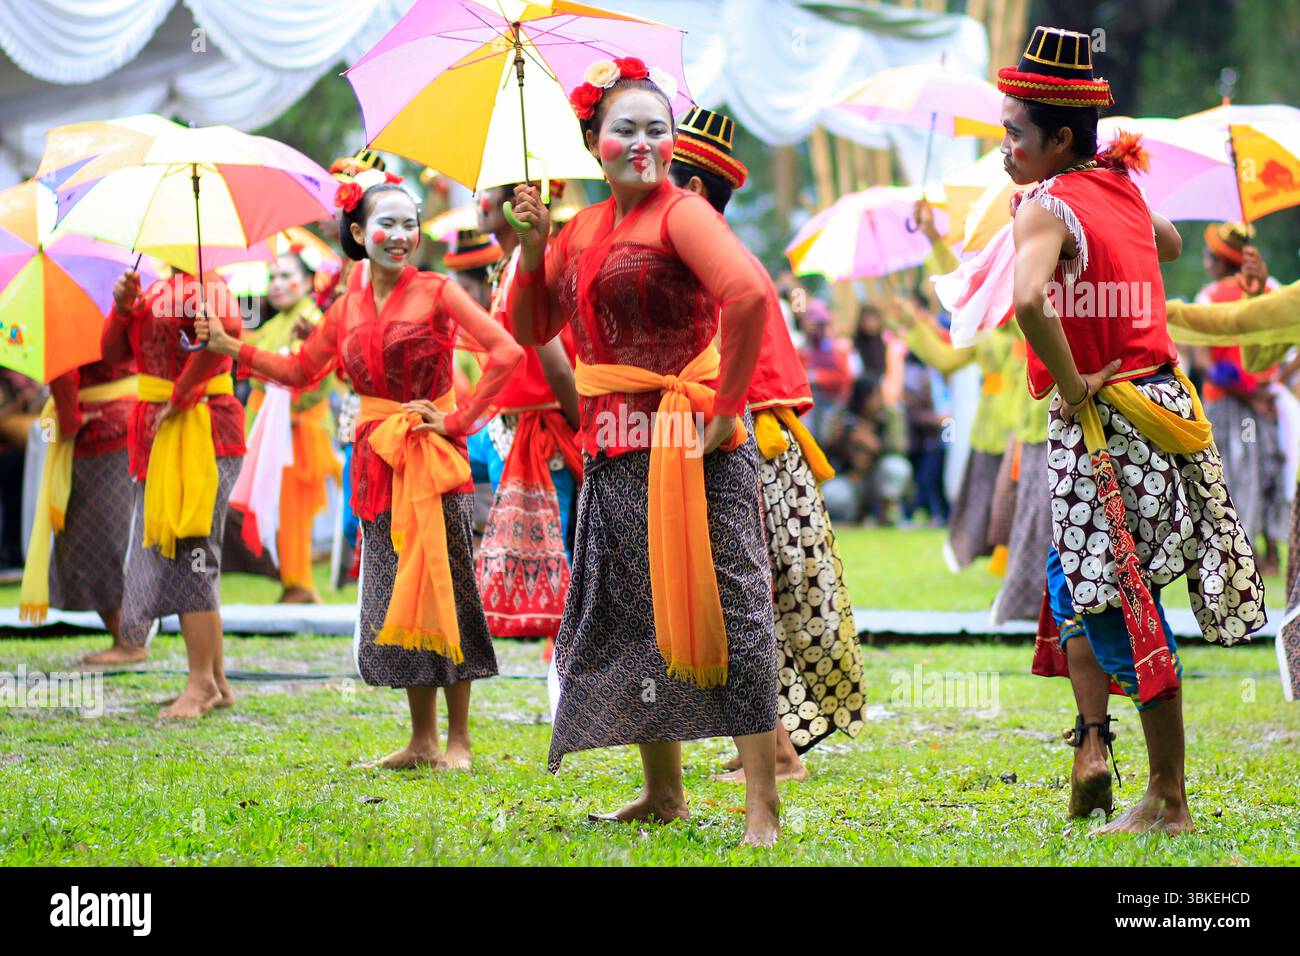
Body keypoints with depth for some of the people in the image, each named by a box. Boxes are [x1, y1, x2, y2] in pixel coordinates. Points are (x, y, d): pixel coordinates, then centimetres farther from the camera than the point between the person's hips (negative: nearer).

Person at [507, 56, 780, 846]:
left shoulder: (680, 213, -9)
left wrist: (726, 403, -21)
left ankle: (763, 812, -10)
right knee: (630, 616, 15)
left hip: (687, 443, -8)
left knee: (725, 613, -10)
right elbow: (532, 329, 17)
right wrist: (533, 249, 3)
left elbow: (749, 293, -25)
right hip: (615, 450, 9)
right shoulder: (583, 230, 15)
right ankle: (663, 793, 29)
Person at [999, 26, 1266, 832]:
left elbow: (1029, 298, -36)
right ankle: (1092, 742, 17)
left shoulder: (1047, 209, -15)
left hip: (1101, 424, -8)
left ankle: (1170, 799, 4)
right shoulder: (1123, 191, 9)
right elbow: (1171, 245, 34)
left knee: (1121, 606, -1)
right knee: (1077, 584, 21)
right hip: (1159, 398, 8)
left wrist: (1069, 381, -22)